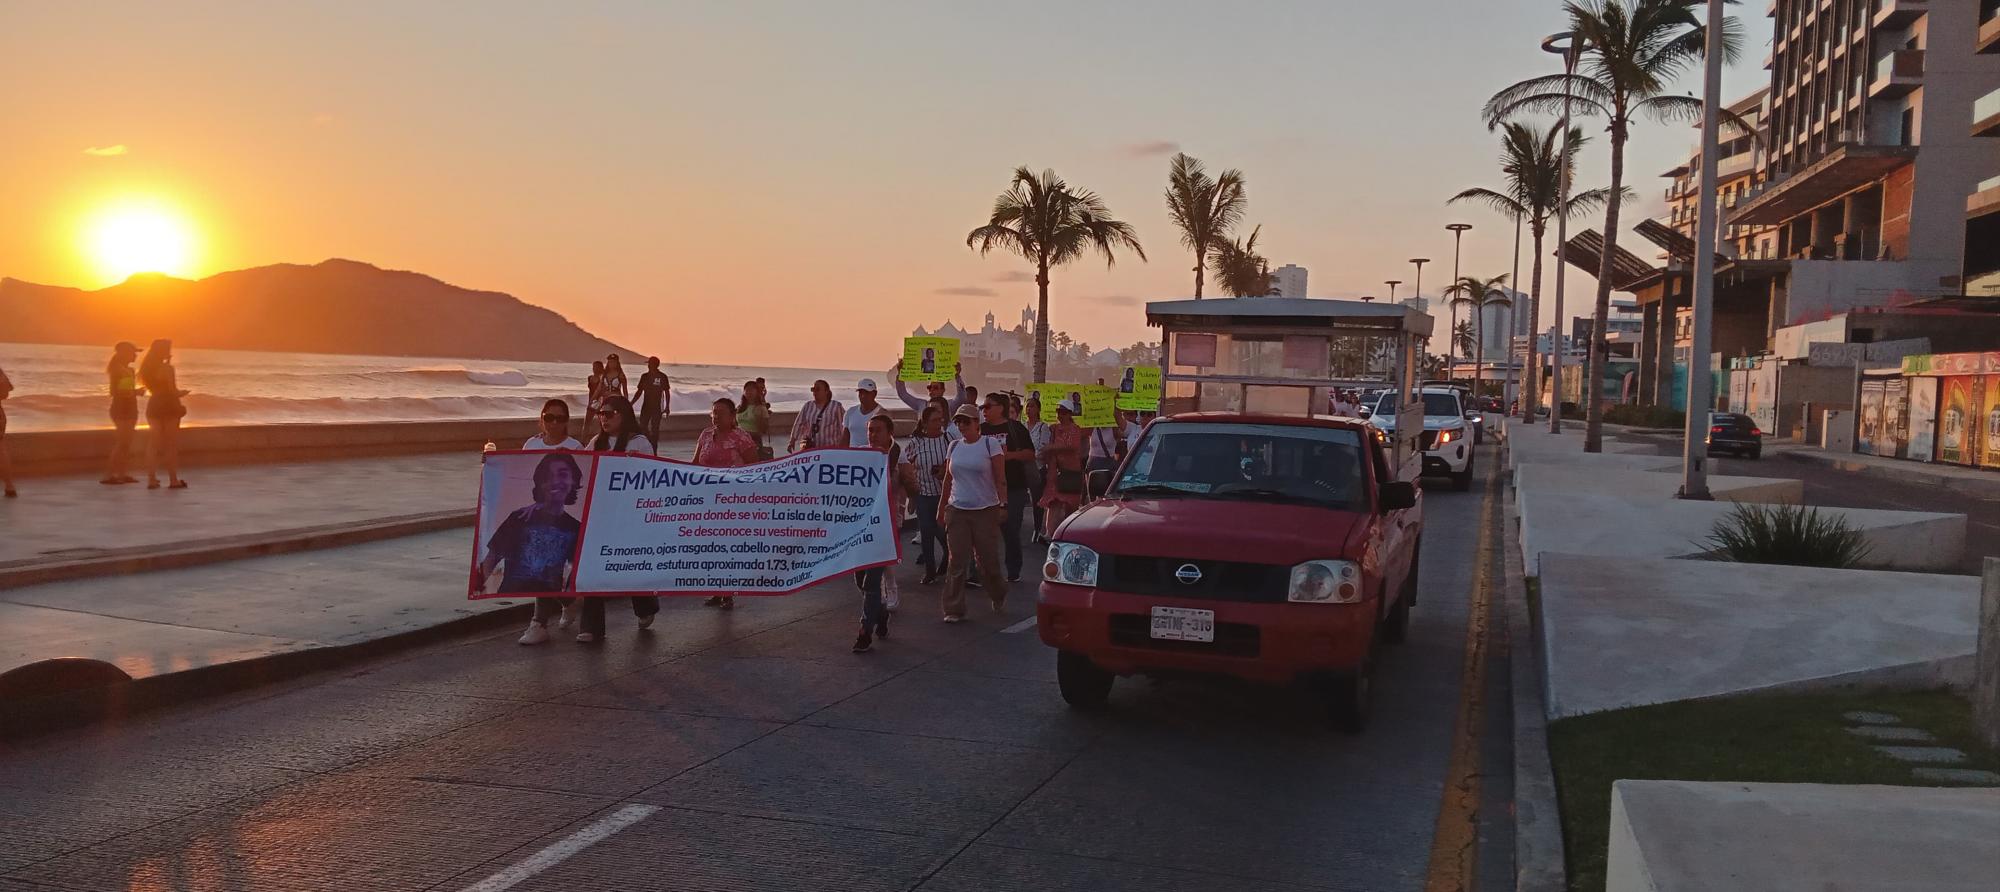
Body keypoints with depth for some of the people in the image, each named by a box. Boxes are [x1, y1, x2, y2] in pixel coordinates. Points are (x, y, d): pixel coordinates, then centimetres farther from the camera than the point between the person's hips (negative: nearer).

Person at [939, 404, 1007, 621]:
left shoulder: (990, 444, -3)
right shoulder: (954, 446, 10)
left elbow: (1000, 478, -5)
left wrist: (1003, 504, -14)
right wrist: (941, 508, 15)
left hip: (986, 510, -3)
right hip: (957, 510, 3)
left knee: (988, 558, 5)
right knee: (956, 562, -2)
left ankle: (998, 595, 32)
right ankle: (954, 610, 2)